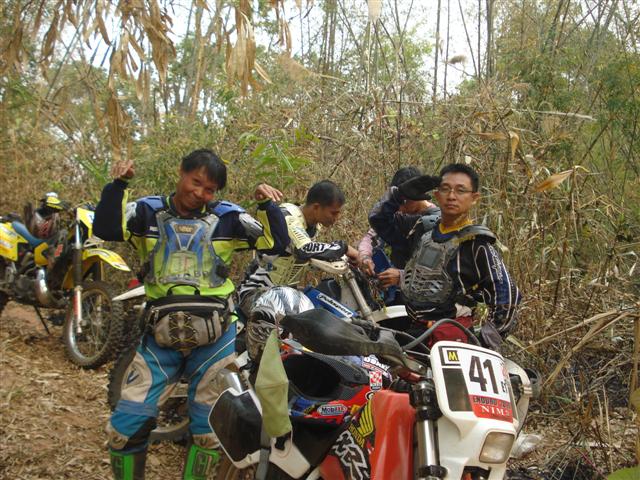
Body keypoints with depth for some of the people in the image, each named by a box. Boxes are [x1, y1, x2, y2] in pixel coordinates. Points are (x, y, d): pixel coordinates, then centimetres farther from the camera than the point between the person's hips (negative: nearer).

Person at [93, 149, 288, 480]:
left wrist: (268, 205, -13)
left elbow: (276, 243, 0)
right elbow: (105, 228, -13)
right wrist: (117, 185, -21)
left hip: (214, 339, 0)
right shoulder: (148, 212, 3)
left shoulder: (227, 217, 2)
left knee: (208, 428, 11)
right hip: (159, 338, 0)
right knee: (125, 426, 1)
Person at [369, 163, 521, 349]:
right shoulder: (423, 228, 14)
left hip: (450, 331, -6)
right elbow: (379, 220, 27)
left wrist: (487, 341, -7)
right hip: (414, 327, 6)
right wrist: (400, 194, 11)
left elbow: (506, 295, -4)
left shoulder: (476, 243, -3)